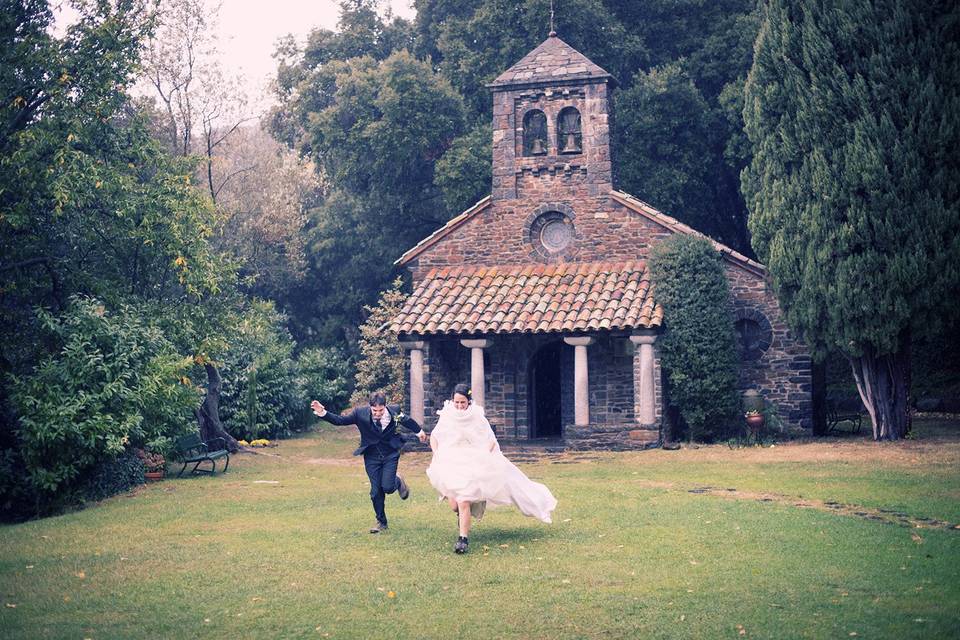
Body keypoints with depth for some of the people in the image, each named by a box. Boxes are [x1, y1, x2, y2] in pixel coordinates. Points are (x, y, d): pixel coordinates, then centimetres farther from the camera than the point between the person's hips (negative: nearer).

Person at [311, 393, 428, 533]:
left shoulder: (394, 411, -15)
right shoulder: (360, 413, -18)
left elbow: (407, 420, 5)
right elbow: (340, 420, -16)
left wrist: (419, 431, 23)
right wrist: (323, 413, -33)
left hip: (390, 454, -1)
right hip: (371, 457, 1)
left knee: (387, 487, -14)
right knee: (376, 490, 2)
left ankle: (398, 482, 24)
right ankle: (381, 522, 21)